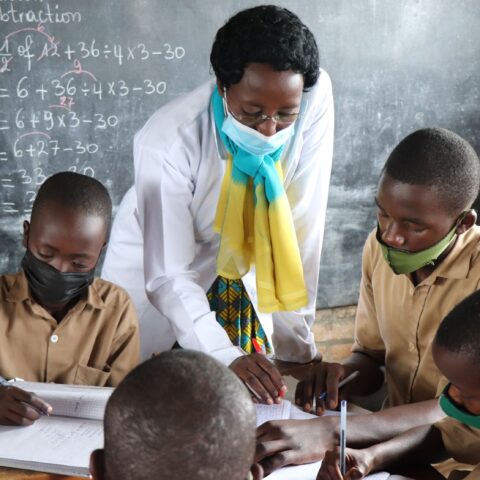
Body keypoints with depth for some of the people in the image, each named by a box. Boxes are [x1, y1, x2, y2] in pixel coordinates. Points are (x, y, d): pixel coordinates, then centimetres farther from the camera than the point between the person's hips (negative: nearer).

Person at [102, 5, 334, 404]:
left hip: (245, 273, 3)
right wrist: (227, 356, -43)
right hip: (156, 269, -2)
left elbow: (302, 223, -21)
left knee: (270, 394, 4)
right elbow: (167, 274, -30)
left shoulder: (316, 95, -25)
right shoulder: (170, 139, -33)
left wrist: (296, 335, -23)